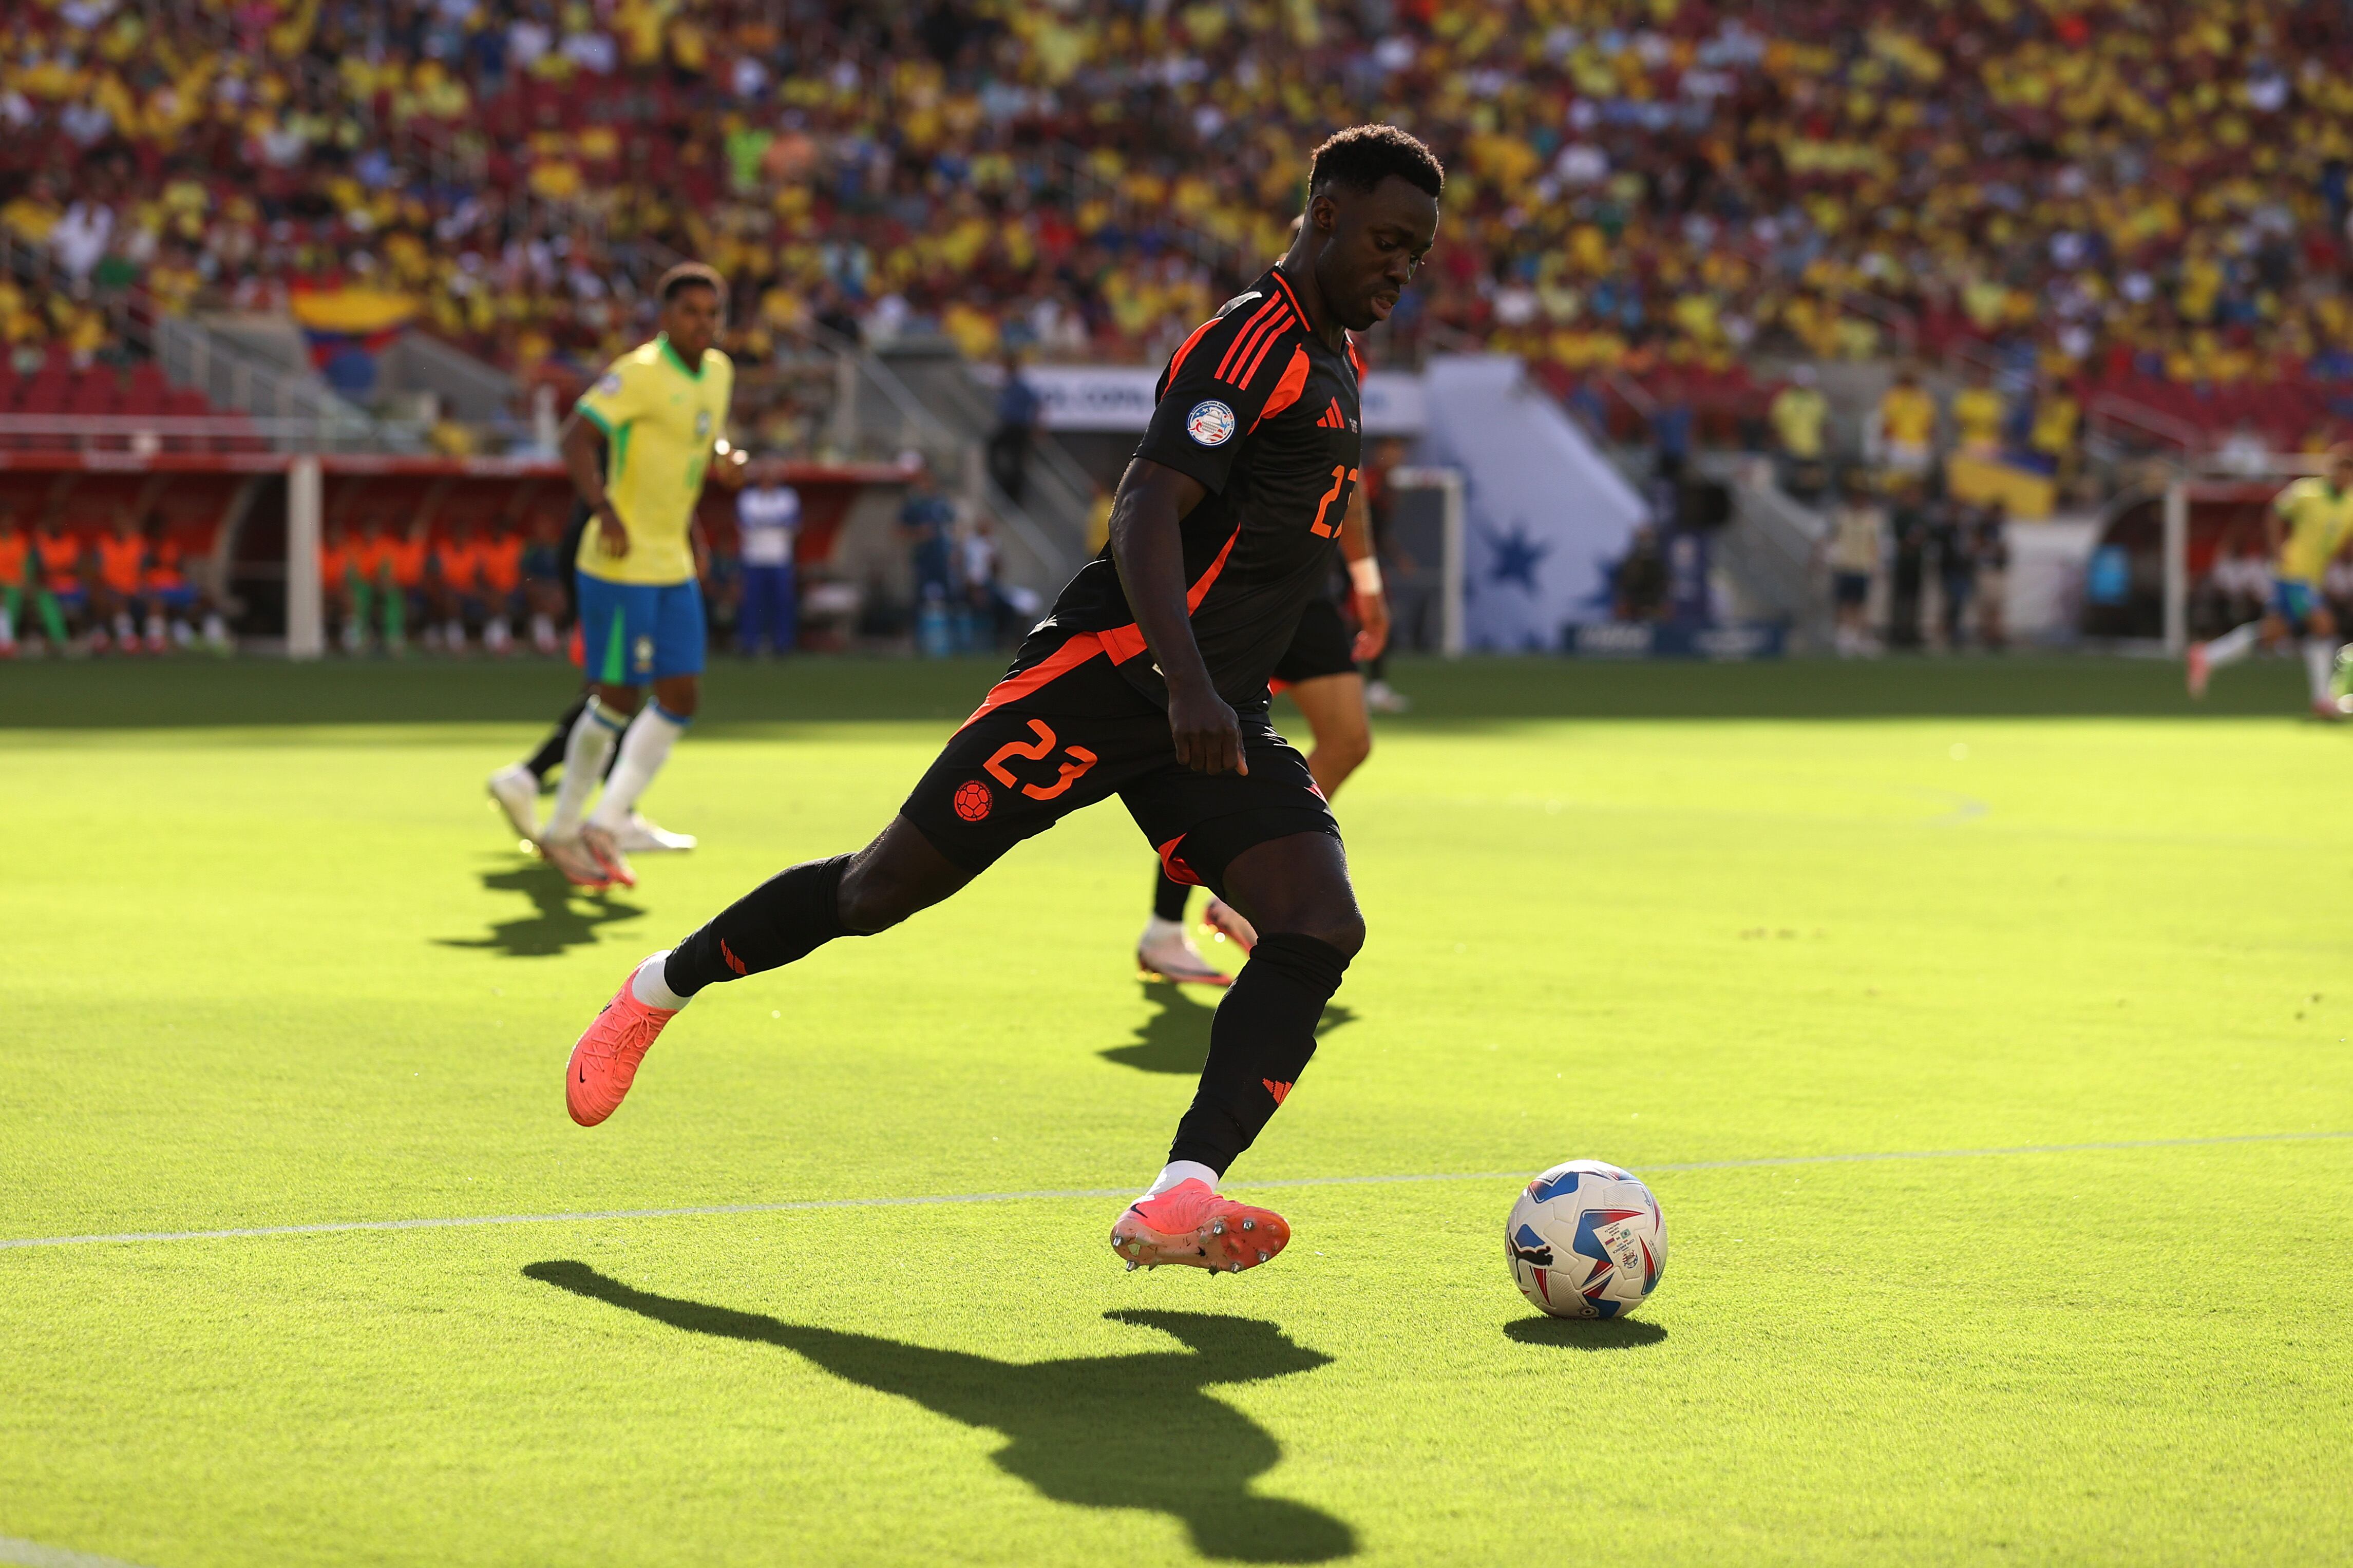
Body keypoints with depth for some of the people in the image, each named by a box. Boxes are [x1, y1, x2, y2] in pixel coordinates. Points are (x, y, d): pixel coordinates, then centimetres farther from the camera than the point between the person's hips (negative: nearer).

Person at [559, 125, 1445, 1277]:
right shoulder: (1251, 341, -13)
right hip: (1107, 672, -8)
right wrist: (1186, 687, -37)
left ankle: (1177, 1203, -25)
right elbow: (1147, 512, -25)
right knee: (882, 891, 1)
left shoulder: (1331, 361, 17)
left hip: (1218, 718, 8)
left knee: (1323, 927, -16)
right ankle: (660, 990, 26)